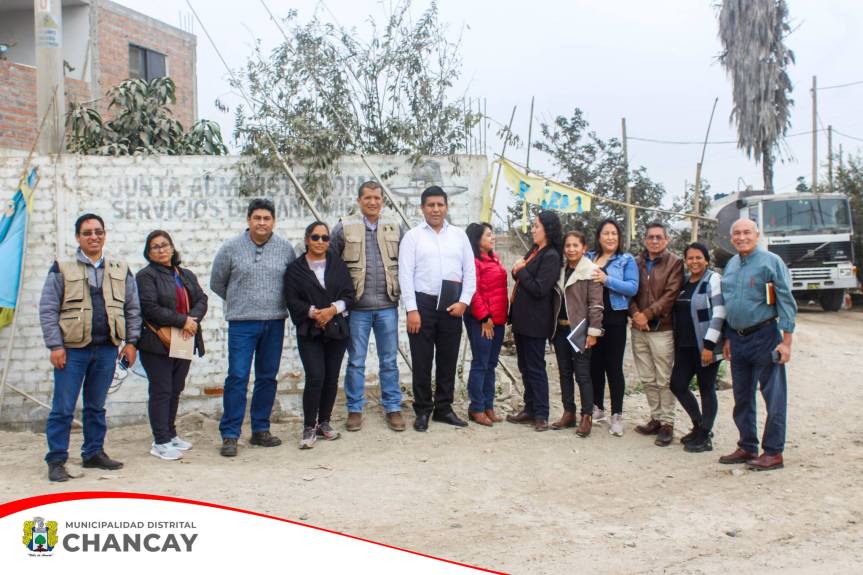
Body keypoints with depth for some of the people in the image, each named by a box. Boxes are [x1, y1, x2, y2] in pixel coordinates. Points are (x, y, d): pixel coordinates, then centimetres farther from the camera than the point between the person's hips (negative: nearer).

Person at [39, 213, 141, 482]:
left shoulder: (120, 269, 10)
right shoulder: (62, 269, 0)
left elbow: (132, 308, 12)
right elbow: (48, 309, -2)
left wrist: (131, 341, 5)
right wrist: (55, 345, -9)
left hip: (107, 349, 3)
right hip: (72, 349, -3)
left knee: (96, 406, 14)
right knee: (63, 408, -1)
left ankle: (94, 452, 25)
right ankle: (56, 461, 8)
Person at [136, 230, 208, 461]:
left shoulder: (187, 275, 18)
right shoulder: (146, 276, -4)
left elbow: (202, 299, 9)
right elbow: (150, 308, -15)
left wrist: (193, 319, -12)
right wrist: (182, 321, -17)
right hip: (158, 344, -6)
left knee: (175, 390, 13)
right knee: (161, 391, -3)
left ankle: (170, 434, 25)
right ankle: (160, 442, 2)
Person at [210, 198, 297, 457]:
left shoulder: (285, 249, 5)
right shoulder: (230, 248, -1)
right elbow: (217, 283, 11)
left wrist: (277, 302, 11)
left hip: (275, 323, 3)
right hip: (242, 323, -3)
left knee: (268, 378, 9)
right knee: (237, 378, -6)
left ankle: (260, 430, 21)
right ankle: (230, 435, 1)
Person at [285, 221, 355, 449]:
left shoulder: (338, 264, 9)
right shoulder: (295, 268, 3)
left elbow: (349, 294, 4)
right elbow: (292, 301, -3)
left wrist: (333, 309, -12)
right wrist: (313, 312, -17)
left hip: (336, 328, 3)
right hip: (309, 331, -3)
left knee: (331, 377, 6)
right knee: (315, 377, -13)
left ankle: (324, 422, 21)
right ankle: (309, 427, -1)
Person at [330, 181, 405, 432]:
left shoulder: (395, 228, 6)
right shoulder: (344, 228, -1)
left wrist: (402, 290, 5)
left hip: (387, 305, 2)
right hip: (357, 307, -2)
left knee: (389, 361, 9)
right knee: (356, 361, 6)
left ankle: (393, 408, 18)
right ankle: (355, 409, 17)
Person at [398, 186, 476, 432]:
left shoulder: (459, 235, 9)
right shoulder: (413, 236, 1)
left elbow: (470, 271, 8)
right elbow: (405, 274, -5)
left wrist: (464, 301, -4)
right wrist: (412, 310, -11)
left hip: (452, 306, 3)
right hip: (423, 304, -3)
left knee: (448, 360, 11)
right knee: (422, 361, 4)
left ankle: (444, 408, 24)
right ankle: (423, 411, 17)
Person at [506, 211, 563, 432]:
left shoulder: (551, 256, -15)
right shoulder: (534, 251, 12)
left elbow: (539, 289, -20)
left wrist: (520, 271, -12)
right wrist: (517, 272, -2)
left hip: (535, 321, -9)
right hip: (521, 318, 9)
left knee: (535, 368, -2)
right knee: (525, 367, 14)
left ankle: (541, 415, 6)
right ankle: (530, 409, 23)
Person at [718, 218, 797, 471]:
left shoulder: (771, 261, -7)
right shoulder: (731, 265, 13)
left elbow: (786, 302, -10)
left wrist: (786, 341, -15)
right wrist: (728, 339, 17)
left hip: (764, 336, -7)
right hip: (738, 338, 7)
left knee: (773, 396, -1)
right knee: (742, 397, 12)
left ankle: (773, 452, 7)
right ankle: (747, 447, 23)